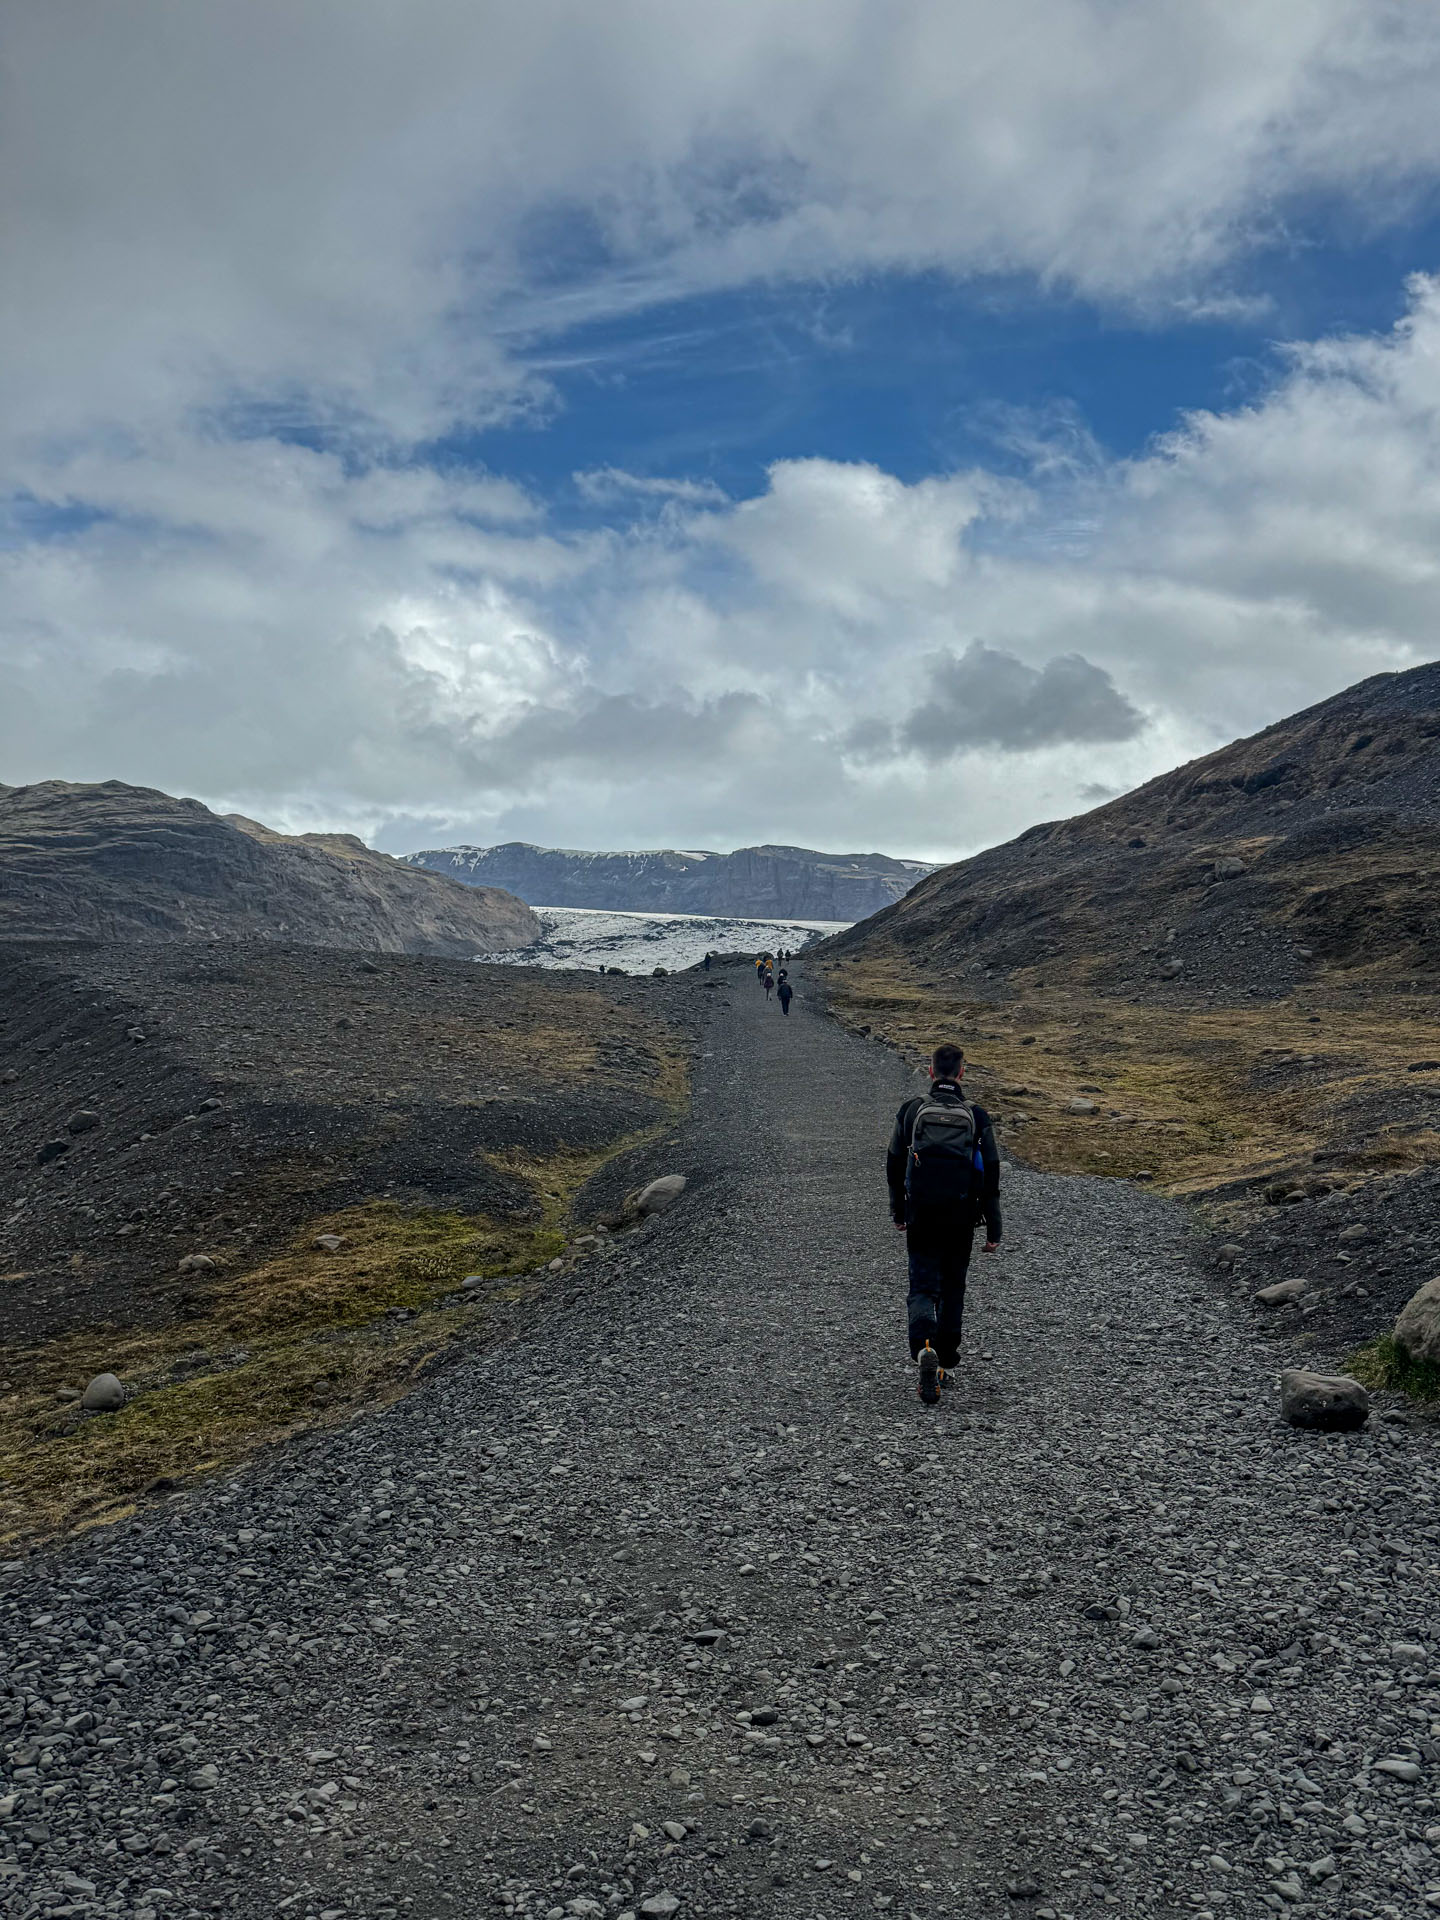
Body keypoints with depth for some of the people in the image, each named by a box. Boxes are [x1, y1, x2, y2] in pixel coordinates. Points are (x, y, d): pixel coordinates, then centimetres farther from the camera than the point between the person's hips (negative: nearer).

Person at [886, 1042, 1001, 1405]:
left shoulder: (911, 1110, 0)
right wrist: (993, 1229, 6)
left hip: (921, 1218, -1)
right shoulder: (976, 1117, -1)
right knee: (953, 1288, 17)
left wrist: (898, 1212, 21)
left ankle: (924, 1348, -23)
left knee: (923, 1287, 3)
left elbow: (894, 1167, 7)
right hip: (962, 1219, 1)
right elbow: (991, 1177, 0)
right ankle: (947, 1363, 22)